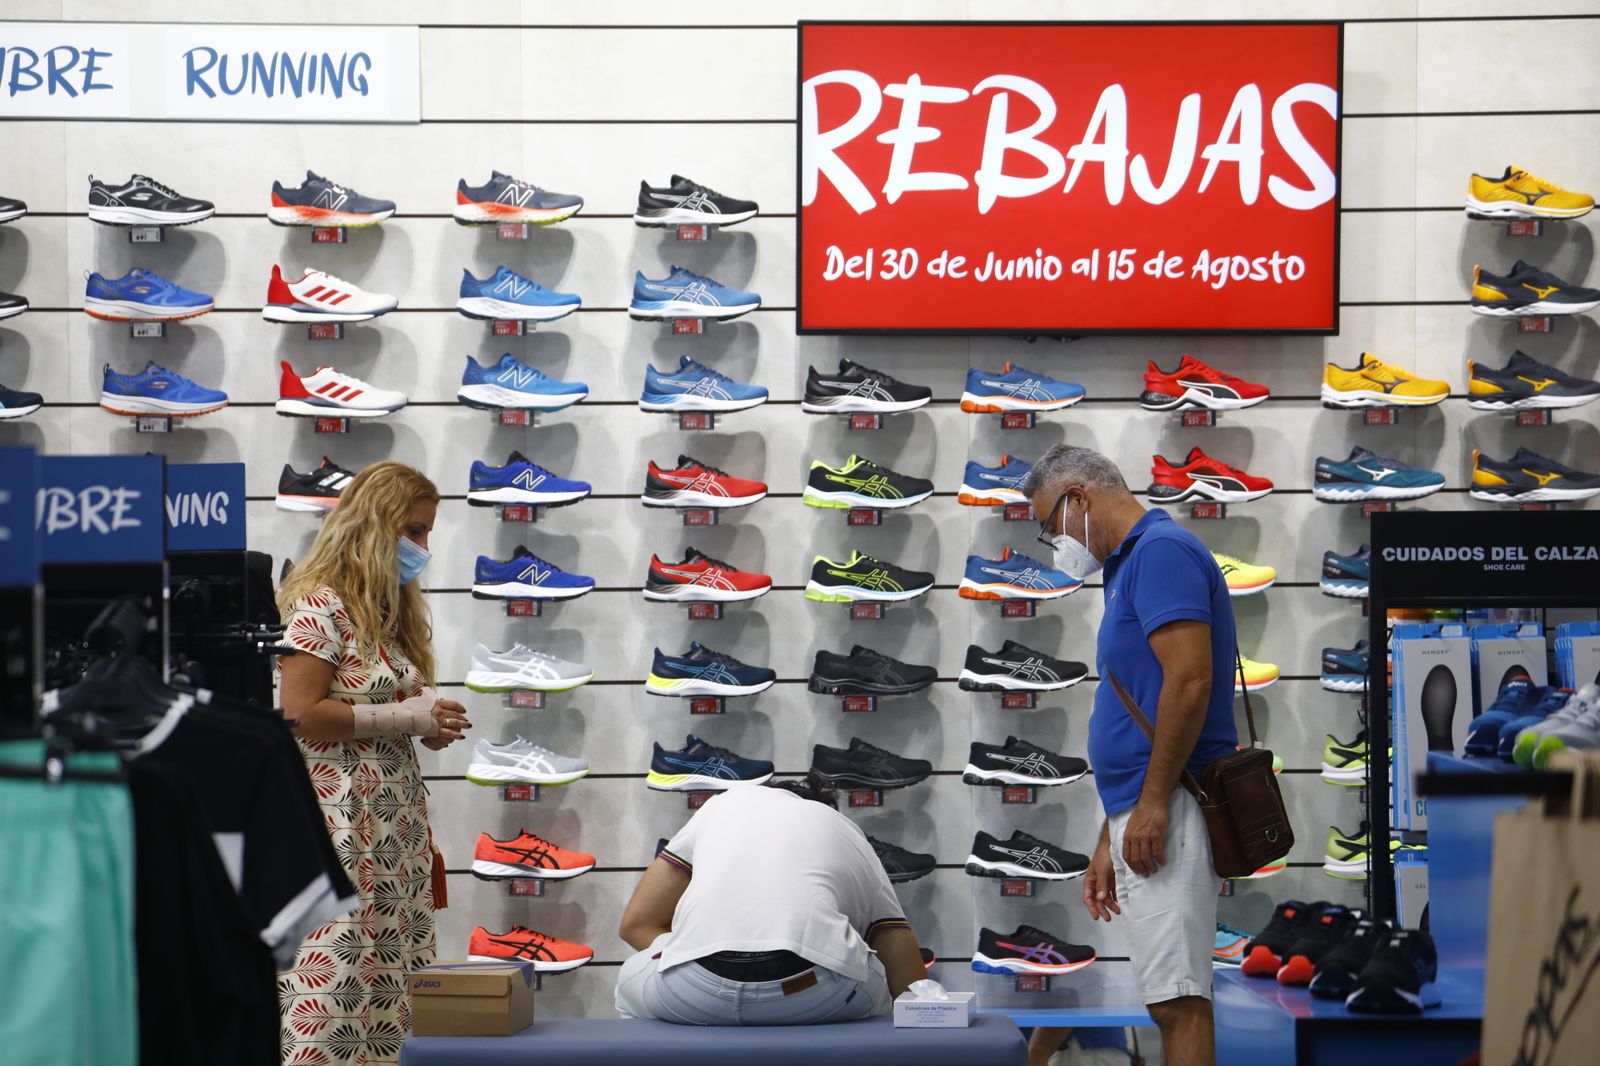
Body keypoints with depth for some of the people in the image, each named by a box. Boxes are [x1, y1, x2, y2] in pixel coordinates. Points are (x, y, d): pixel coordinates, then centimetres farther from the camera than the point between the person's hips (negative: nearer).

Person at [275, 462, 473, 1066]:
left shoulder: (392, 609, 18)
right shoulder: (323, 605, -10)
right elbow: (299, 715, -17)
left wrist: (430, 724, 5)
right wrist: (402, 717, -15)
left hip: (397, 825, 9)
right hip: (339, 826, -9)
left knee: (389, 982, 4)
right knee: (335, 982, -11)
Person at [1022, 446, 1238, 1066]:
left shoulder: (1162, 551, -8)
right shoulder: (1131, 565, 23)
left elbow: (1189, 680, -20)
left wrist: (1151, 804, -20)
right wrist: (1108, 844, 24)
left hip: (1166, 815, -10)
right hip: (1141, 815, 10)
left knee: (1178, 999, -12)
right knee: (1173, 998, 9)